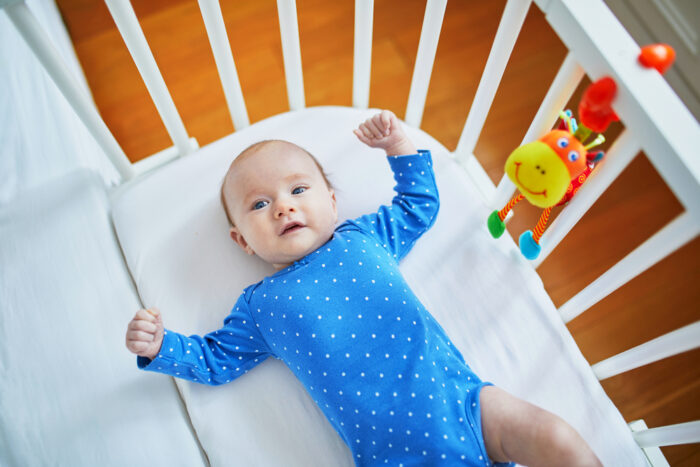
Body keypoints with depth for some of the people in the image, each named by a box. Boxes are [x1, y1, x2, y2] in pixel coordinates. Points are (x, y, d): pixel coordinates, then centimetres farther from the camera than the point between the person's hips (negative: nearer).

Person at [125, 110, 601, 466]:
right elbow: (214, 359, 16)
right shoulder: (259, 304, 10)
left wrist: (398, 144, 18)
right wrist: (160, 347, 0)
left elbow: (420, 204, 26)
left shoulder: (362, 236, 13)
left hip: (460, 391, 2)